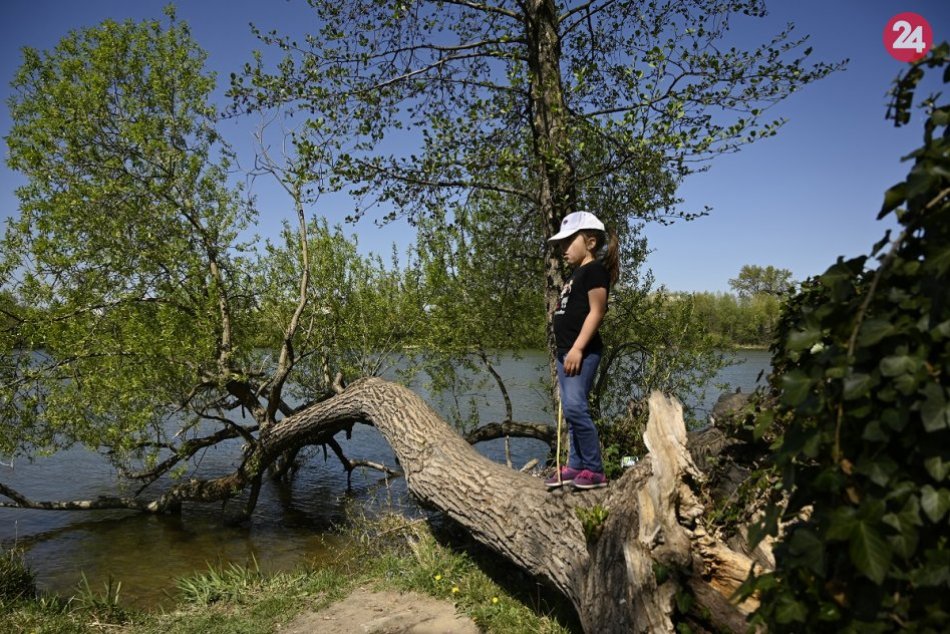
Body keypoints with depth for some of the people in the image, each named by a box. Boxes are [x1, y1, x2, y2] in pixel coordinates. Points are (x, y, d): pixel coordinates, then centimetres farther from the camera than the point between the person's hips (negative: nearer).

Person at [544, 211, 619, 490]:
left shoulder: (595, 269, -8)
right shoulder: (577, 273, 21)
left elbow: (596, 311, -16)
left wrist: (577, 348, -22)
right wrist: (565, 351, 19)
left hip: (582, 351, -10)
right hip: (565, 350, 10)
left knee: (575, 407, -16)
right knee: (570, 410, 9)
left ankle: (595, 470, -9)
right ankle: (576, 465, 16)